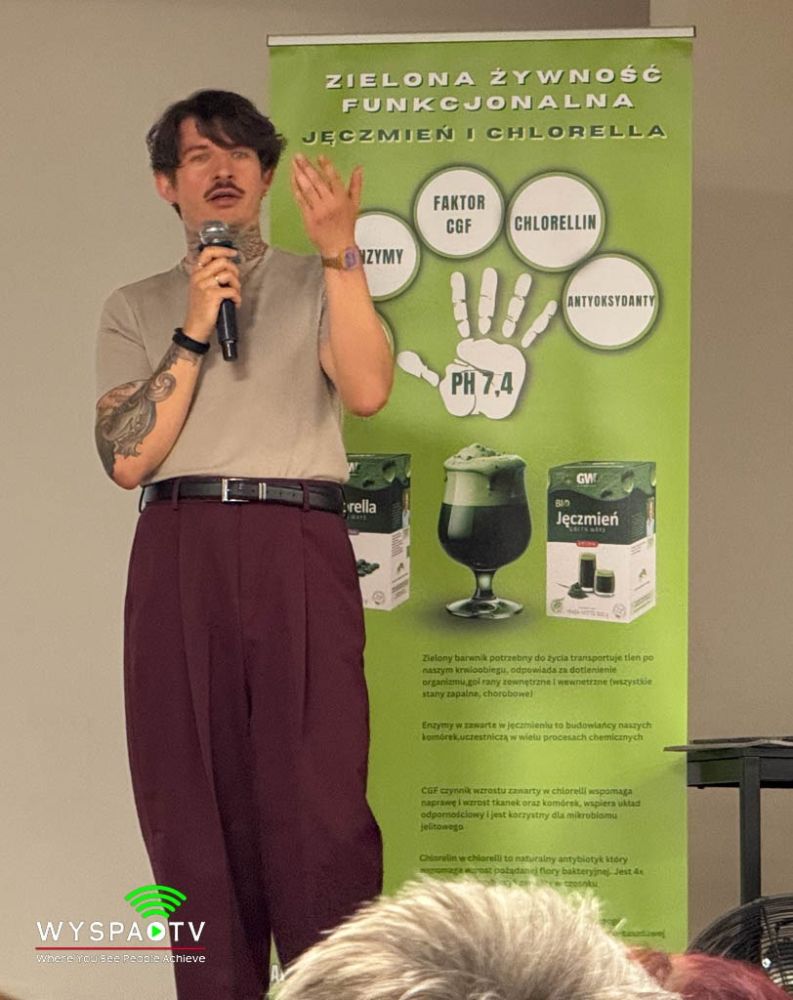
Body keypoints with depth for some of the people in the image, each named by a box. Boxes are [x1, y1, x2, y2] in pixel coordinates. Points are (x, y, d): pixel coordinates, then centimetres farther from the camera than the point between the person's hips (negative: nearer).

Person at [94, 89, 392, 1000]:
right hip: (179, 555, 2)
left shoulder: (314, 287, 17)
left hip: (299, 550, -2)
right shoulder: (135, 308, 19)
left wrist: (339, 253, -11)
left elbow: (366, 391, -4)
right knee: (193, 804, -1)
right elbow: (126, 459, 5)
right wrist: (193, 332, -1)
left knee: (318, 801, -11)